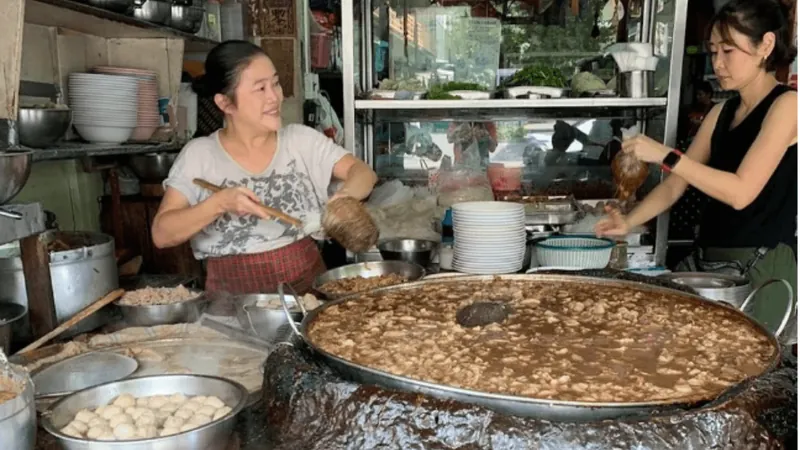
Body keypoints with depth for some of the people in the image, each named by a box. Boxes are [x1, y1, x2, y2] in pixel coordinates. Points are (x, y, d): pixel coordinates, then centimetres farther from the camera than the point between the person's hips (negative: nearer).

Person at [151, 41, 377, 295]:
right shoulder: (199, 155, -1)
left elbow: (362, 172, 3)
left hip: (309, 283, 2)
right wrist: (219, 203, -19)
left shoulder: (302, 139, 5)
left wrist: (347, 196, -18)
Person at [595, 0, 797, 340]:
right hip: (705, 261, 7)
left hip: (760, 267, -6)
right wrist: (629, 223, -3)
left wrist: (665, 155, -21)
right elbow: (675, 184, 13)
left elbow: (741, 192, -19)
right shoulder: (721, 113, 15)